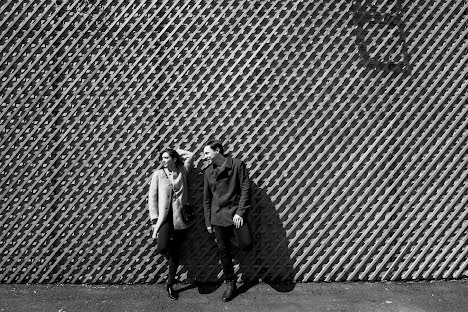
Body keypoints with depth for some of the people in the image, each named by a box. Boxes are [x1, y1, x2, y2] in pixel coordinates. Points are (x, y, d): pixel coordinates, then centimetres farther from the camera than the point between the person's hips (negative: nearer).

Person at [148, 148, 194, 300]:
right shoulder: (158, 174, 3)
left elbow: (190, 155, 5)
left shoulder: (182, 172, 7)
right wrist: (154, 219, -5)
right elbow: (152, 198, 1)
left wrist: (175, 151, 9)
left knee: (176, 251, 7)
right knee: (162, 247, -20)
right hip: (164, 215, -1)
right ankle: (167, 252, 19)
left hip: (180, 217, 2)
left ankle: (170, 285, 23)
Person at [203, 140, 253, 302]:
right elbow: (206, 198, 11)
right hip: (217, 215, 3)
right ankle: (230, 284, 24)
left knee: (246, 244, -15)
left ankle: (231, 238, 19)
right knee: (223, 251, 7)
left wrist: (240, 212, -14)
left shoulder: (237, 164, -4)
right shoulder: (208, 171, 8)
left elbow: (245, 188, -6)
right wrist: (208, 222, 7)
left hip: (235, 212, -3)